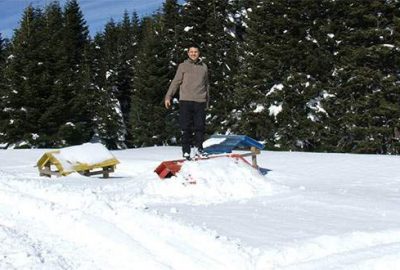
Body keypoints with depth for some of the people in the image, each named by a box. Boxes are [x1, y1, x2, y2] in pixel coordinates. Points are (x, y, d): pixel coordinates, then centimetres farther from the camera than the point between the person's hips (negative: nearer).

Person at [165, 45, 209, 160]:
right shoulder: (183, 66, 6)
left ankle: (198, 148, 16)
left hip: (200, 101, 2)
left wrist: (207, 100, 19)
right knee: (186, 127, -2)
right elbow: (176, 82, 3)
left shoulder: (204, 67, 14)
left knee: (200, 126, 3)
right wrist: (168, 96, -5)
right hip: (186, 100, -2)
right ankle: (186, 151, 4)